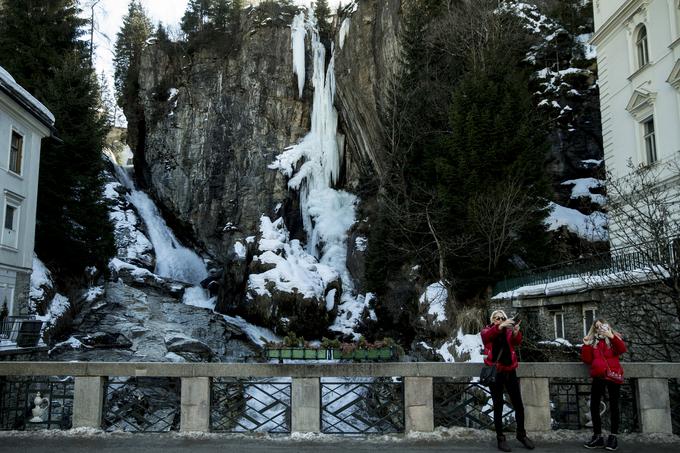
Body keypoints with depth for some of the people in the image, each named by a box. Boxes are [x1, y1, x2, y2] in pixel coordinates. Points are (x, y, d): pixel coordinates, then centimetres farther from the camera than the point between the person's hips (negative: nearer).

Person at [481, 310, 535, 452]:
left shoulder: (509, 331, 8)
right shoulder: (487, 331, 4)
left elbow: (517, 342, -13)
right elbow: (487, 336, -21)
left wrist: (516, 332, -35)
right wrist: (500, 327, -37)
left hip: (509, 371, 2)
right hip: (494, 372, -2)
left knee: (518, 404, 7)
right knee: (498, 406, 3)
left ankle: (521, 434, 24)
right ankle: (500, 438, 10)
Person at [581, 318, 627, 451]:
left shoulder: (614, 337, 10)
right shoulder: (593, 341, 17)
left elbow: (622, 350, -10)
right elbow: (587, 360, 9)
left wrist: (612, 337, -20)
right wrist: (586, 345, -1)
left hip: (613, 375, -3)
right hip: (599, 377, 3)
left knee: (613, 406, 0)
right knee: (594, 406, -2)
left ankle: (613, 437, 4)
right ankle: (597, 437, 4)